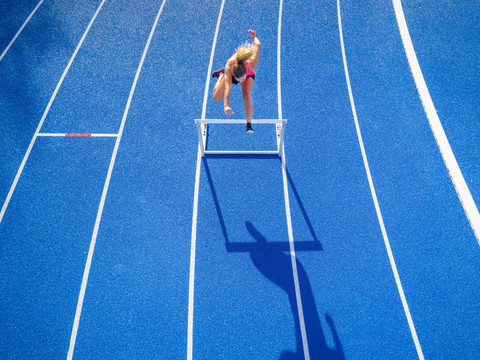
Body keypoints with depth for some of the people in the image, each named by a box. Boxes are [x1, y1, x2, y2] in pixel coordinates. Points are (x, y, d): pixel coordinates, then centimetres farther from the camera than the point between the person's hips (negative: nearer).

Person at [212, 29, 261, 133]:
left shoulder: (251, 64, -45)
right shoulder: (229, 66, -47)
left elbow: (258, 45, -29)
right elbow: (227, 87, -56)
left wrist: (254, 37, -7)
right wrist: (226, 106, -71)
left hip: (249, 75, 0)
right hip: (231, 74, 1)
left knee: (246, 95, -29)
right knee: (216, 98, 4)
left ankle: (249, 125, -19)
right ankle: (221, 74, 31)